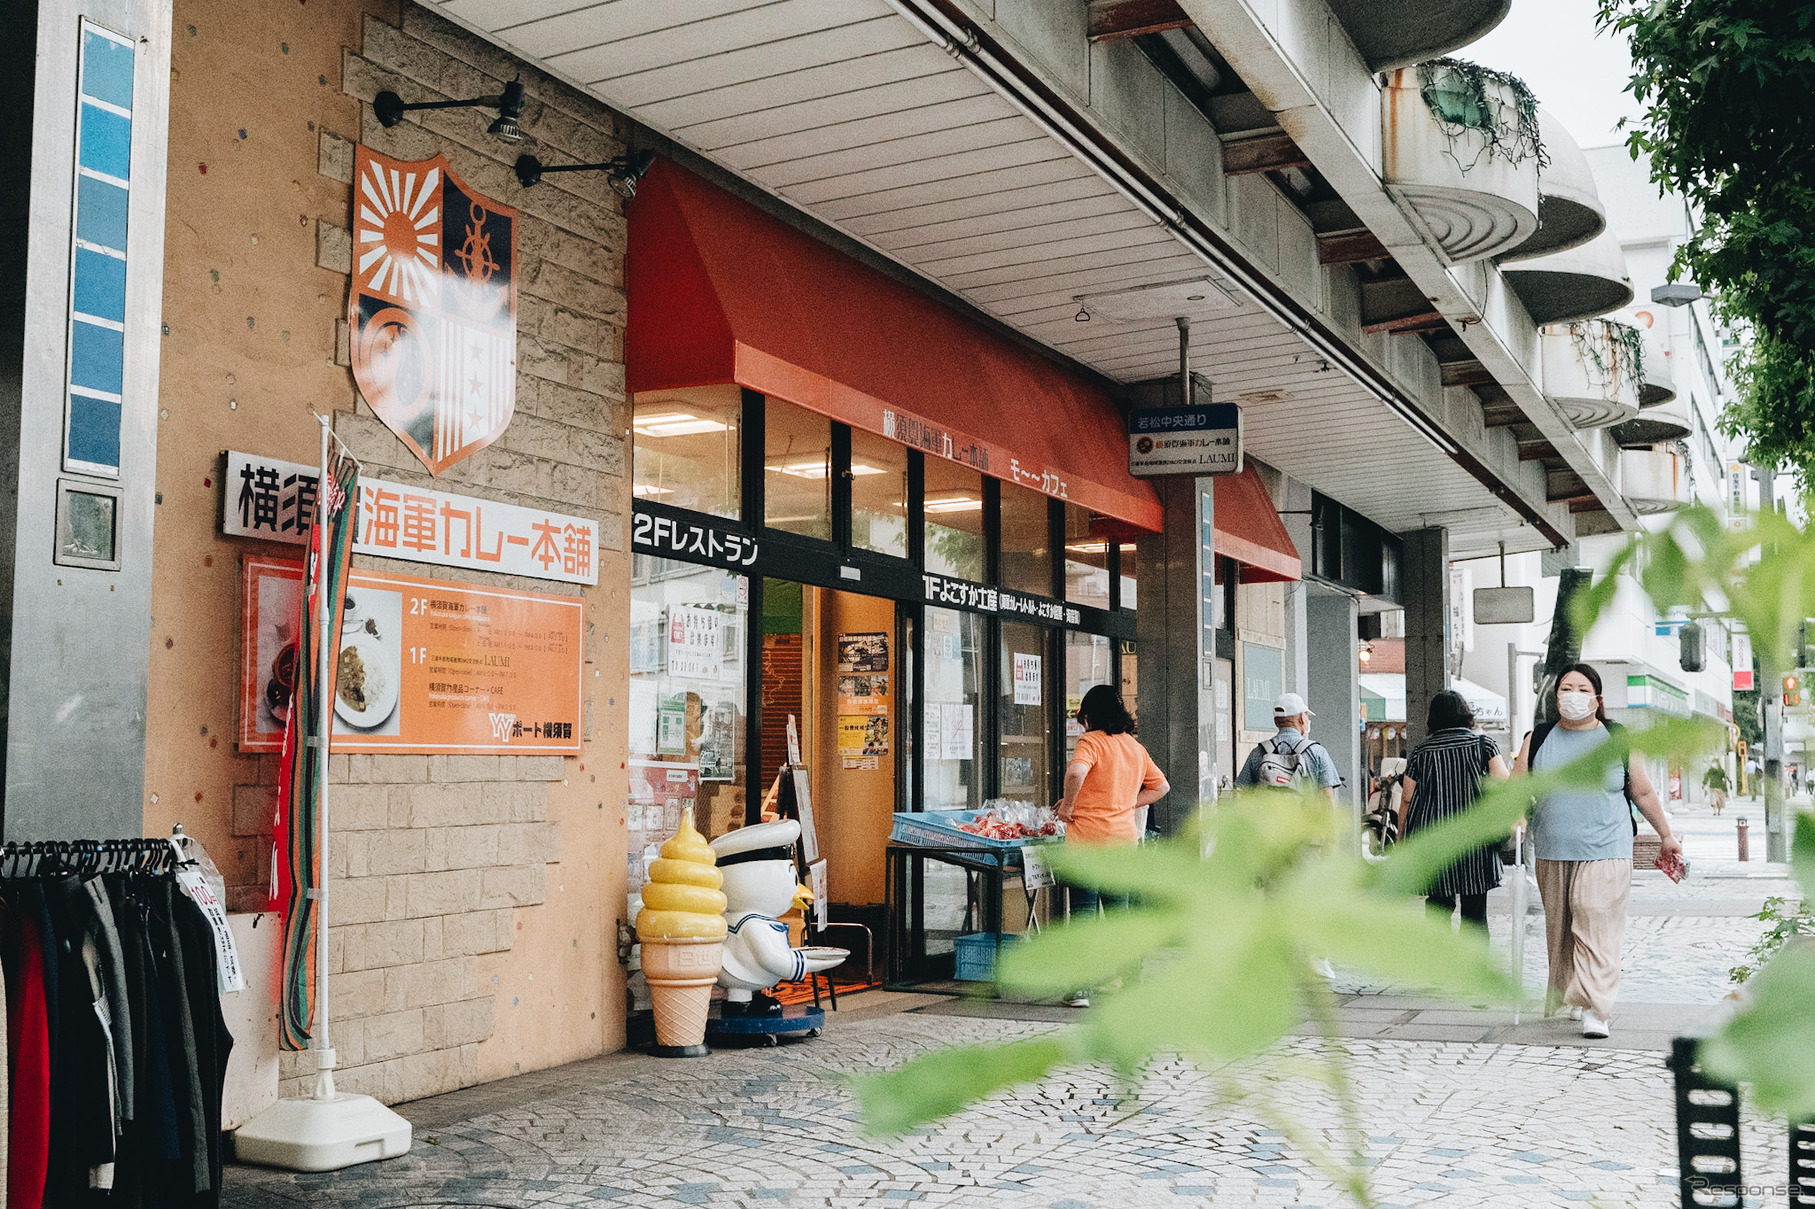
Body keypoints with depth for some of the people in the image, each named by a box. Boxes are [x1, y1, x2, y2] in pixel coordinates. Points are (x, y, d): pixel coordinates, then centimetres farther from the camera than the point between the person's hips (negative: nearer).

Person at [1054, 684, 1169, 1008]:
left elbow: (1076, 772, -29)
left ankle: (1081, 989, -8)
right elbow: (1161, 786, 20)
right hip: (1125, 837, 6)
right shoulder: (1136, 747, 12)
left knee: (1083, 911, -4)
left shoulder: (1092, 741, -9)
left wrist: (1067, 806, -14)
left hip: (1088, 836, -6)